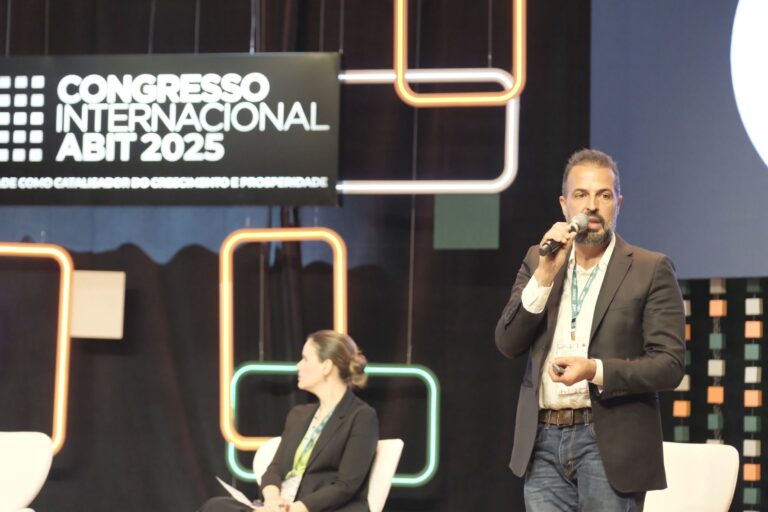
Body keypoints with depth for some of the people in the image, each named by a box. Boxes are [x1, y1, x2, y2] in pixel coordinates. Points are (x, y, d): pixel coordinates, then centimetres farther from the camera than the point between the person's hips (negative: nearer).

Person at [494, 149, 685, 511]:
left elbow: (670, 365, -6)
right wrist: (545, 275, -9)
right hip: (543, 444, 3)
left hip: (610, 445, -3)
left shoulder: (651, 270, 0)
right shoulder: (537, 262, 12)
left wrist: (595, 371, -20)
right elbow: (507, 343, 3)